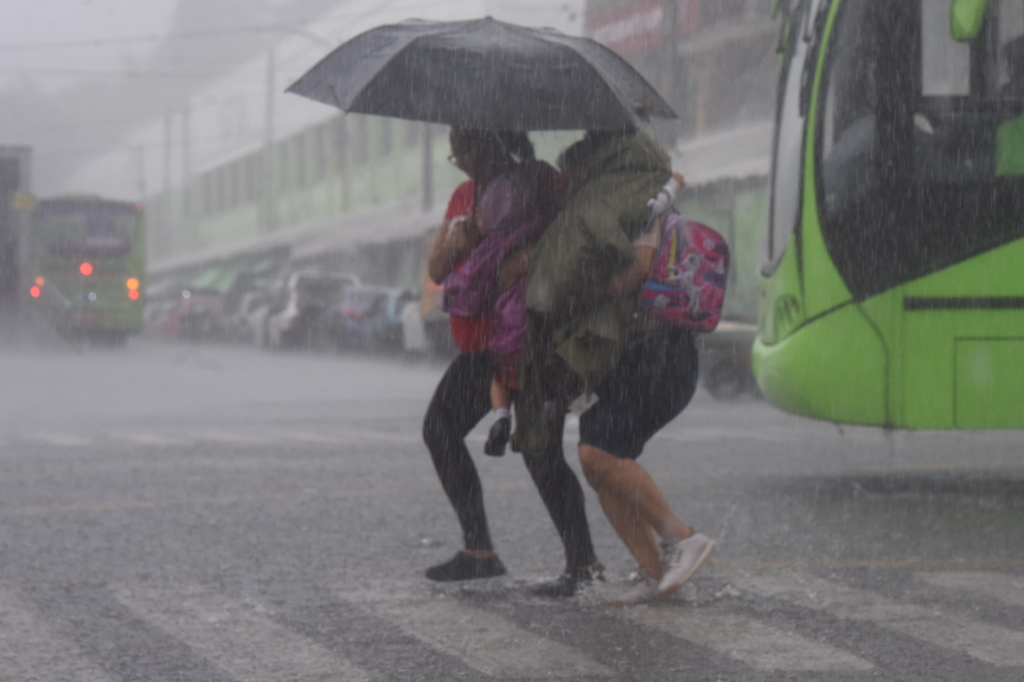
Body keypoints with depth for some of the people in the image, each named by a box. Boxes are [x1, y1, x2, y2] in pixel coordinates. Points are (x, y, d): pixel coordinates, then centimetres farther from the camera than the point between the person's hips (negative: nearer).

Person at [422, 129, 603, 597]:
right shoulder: (464, 197, 11)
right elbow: (436, 271, 7)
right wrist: (456, 242, -12)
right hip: (480, 344, 9)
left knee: (540, 453, -16)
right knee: (440, 429, 12)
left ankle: (583, 562, -13)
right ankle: (478, 550, 19)